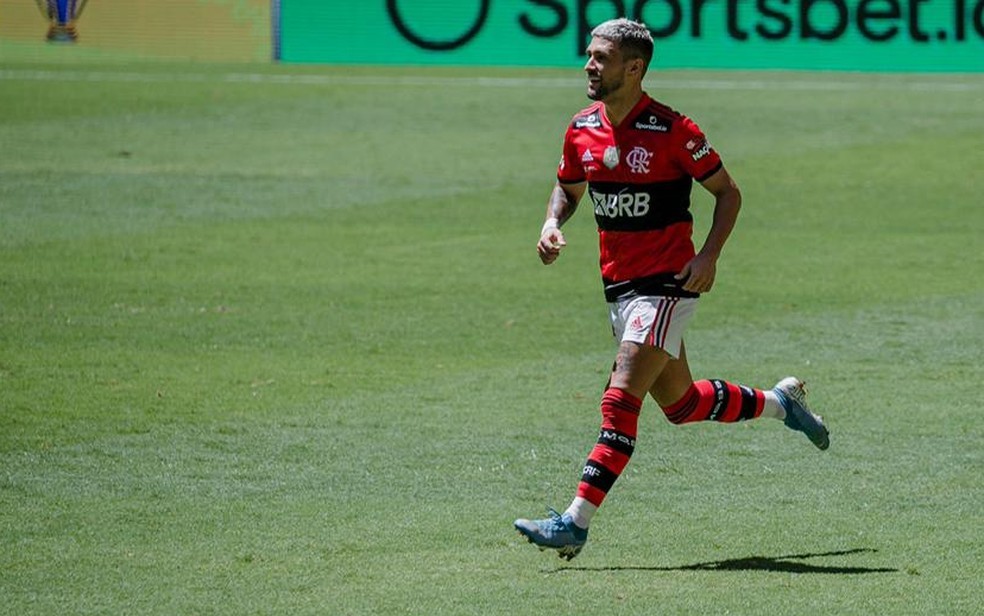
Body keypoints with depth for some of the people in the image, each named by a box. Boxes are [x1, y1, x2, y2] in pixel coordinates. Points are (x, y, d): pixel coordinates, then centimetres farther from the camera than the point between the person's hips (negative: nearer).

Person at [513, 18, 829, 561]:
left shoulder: (672, 131, -14)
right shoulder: (582, 129, 4)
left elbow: (727, 191, -5)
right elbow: (568, 188, 20)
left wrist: (709, 256, -17)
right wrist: (553, 224, -1)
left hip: (667, 285, -7)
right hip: (618, 286, 7)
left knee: (621, 400, -16)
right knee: (681, 403, 17)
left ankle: (576, 522, -18)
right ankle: (780, 401, 42)